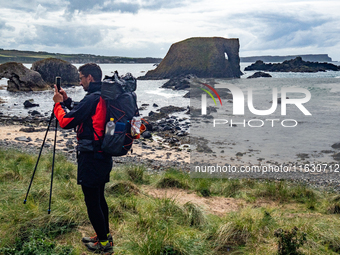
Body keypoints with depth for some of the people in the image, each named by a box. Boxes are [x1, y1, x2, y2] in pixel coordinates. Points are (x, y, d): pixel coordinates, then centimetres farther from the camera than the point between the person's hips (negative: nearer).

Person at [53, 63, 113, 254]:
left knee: (92, 201, 2)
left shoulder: (92, 99, -19)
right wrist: (67, 101, 17)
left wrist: (58, 103, -1)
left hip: (91, 158, -9)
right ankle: (105, 236, 32)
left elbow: (66, 122, -16)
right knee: (99, 198, 20)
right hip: (104, 157, 9)